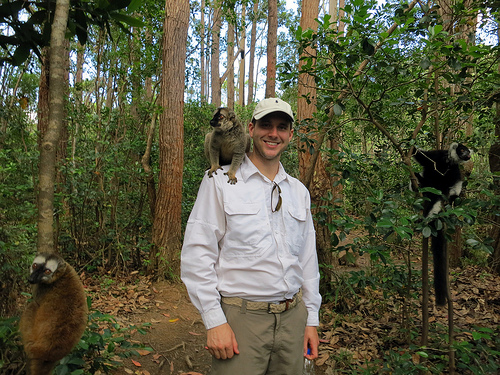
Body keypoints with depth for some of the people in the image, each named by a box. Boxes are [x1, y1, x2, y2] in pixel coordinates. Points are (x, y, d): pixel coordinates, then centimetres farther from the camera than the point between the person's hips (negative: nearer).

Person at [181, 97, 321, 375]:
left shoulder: (299, 191, 10)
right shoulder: (220, 182, -5)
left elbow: (307, 259, 14)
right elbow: (197, 255, -9)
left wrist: (312, 319, 12)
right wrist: (214, 321, -12)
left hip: (293, 318, 5)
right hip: (240, 319, -4)